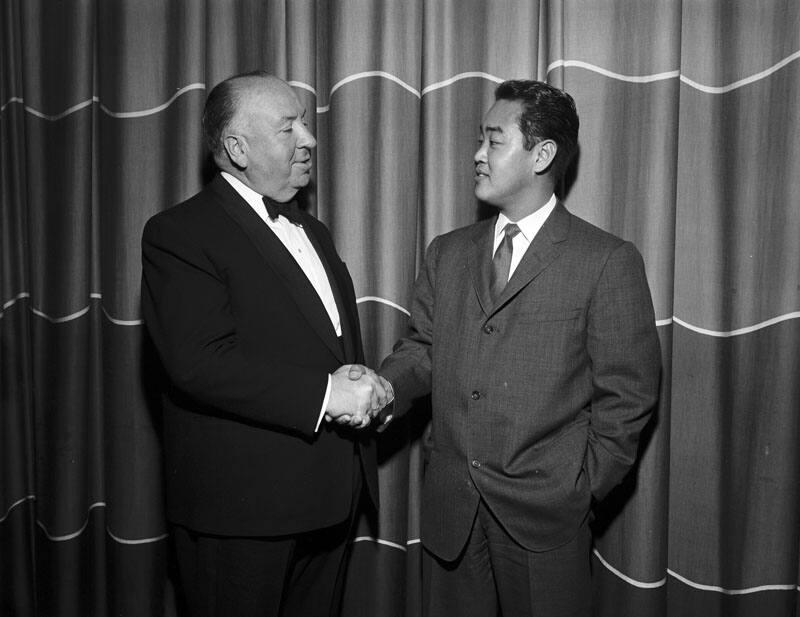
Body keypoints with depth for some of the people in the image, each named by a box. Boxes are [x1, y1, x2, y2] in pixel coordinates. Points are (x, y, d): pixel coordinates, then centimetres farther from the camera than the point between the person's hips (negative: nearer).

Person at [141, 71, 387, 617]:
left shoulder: (312, 230, 15)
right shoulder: (179, 234, -11)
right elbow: (200, 363, -23)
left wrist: (361, 389, -2)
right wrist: (323, 394, -23)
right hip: (241, 508, -7)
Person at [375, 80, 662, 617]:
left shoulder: (609, 262, -6)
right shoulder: (447, 253, 9)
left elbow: (627, 392, -5)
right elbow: (422, 349, 10)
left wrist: (583, 488, -6)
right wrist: (382, 390, -9)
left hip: (545, 511, -4)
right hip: (449, 507, 4)